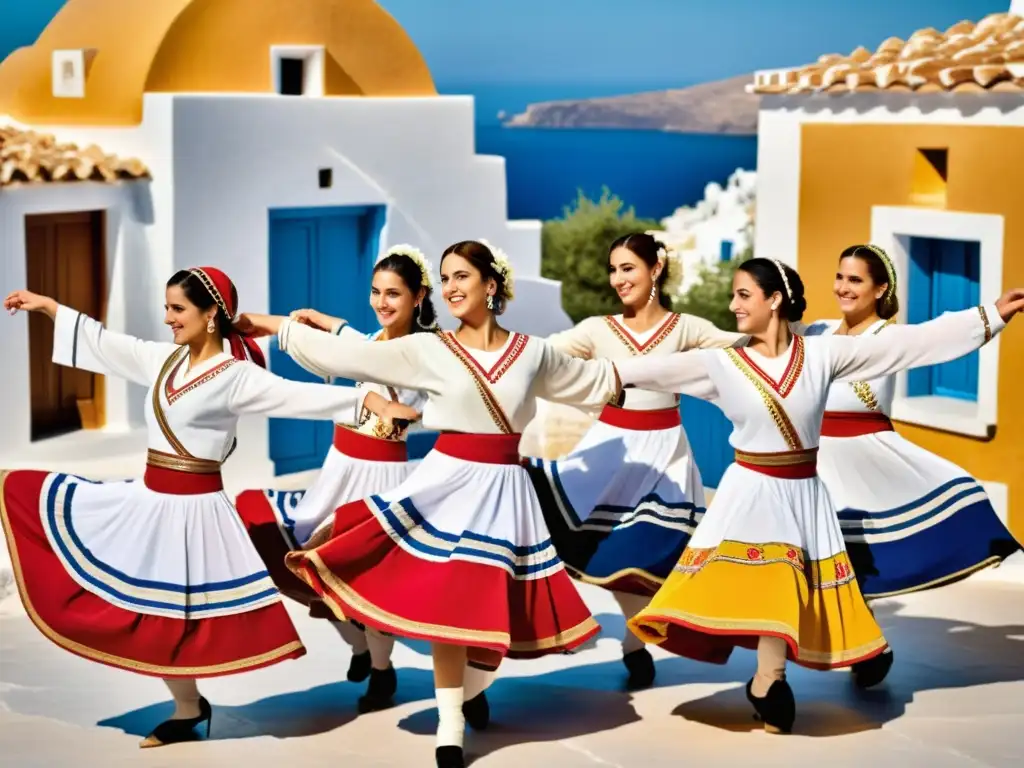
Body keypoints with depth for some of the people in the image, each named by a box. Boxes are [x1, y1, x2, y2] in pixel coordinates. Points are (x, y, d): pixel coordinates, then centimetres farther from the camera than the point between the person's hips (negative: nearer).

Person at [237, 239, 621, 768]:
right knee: (445, 602, -4)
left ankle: (472, 689, 38)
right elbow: (344, 355, -5)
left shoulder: (531, 353, 3)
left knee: (502, 606, 6)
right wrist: (277, 326, -4)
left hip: (504, 489, 2)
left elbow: (592, 380, 18)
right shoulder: (427, 351, -3)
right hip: (447, 483, -2)